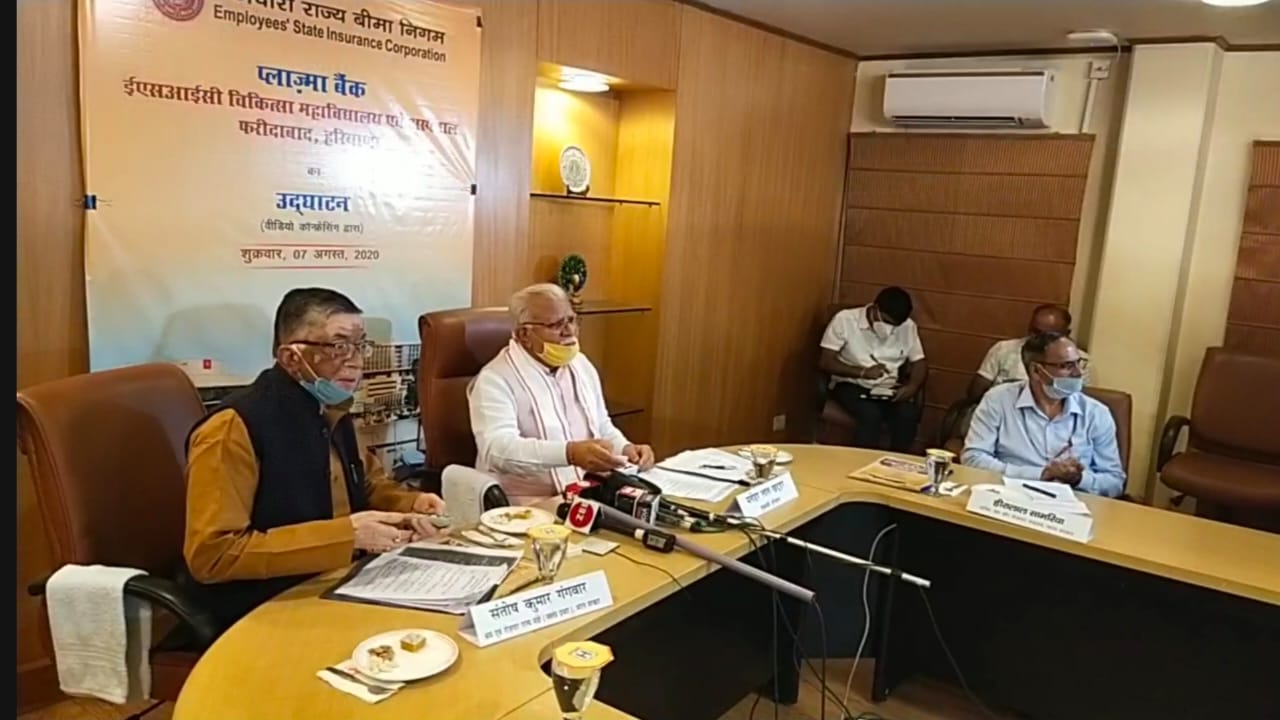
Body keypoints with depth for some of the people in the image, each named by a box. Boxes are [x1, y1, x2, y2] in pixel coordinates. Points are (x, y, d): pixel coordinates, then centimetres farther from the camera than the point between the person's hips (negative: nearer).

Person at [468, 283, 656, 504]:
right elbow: (498, 450, -28)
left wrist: (626, 448, 0)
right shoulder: (496, 380, -12)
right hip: (530, 507, -7)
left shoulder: (581, 365, 12)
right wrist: (569, 453, -42)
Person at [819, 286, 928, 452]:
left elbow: (919, 363, 6)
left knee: (909, 414, -27)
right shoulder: (845, 320, -9)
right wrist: (862, 372, -22)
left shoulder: (908, 327, 1)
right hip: (852, 384, -3)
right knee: (871, 414, -34)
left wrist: (912, 386, -16)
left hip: (888, 388, 3)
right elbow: (825, 362, -11)